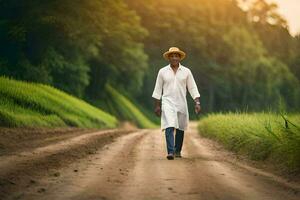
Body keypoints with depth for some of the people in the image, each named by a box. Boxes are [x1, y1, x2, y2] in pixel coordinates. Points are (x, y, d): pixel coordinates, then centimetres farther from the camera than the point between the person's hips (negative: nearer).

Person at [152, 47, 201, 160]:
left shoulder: (186, 71, 3)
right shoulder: (162, 71, 2)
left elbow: (192, 88, 3)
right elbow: (158, 89, 7)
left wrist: (197, 103, -7)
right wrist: (157, 105, 4)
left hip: (181, 103, 2)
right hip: (168, 103, -2)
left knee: (180, 128, 10)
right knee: (169, 127, -17)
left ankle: (177, 151, 27)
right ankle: (170, 152, -24)